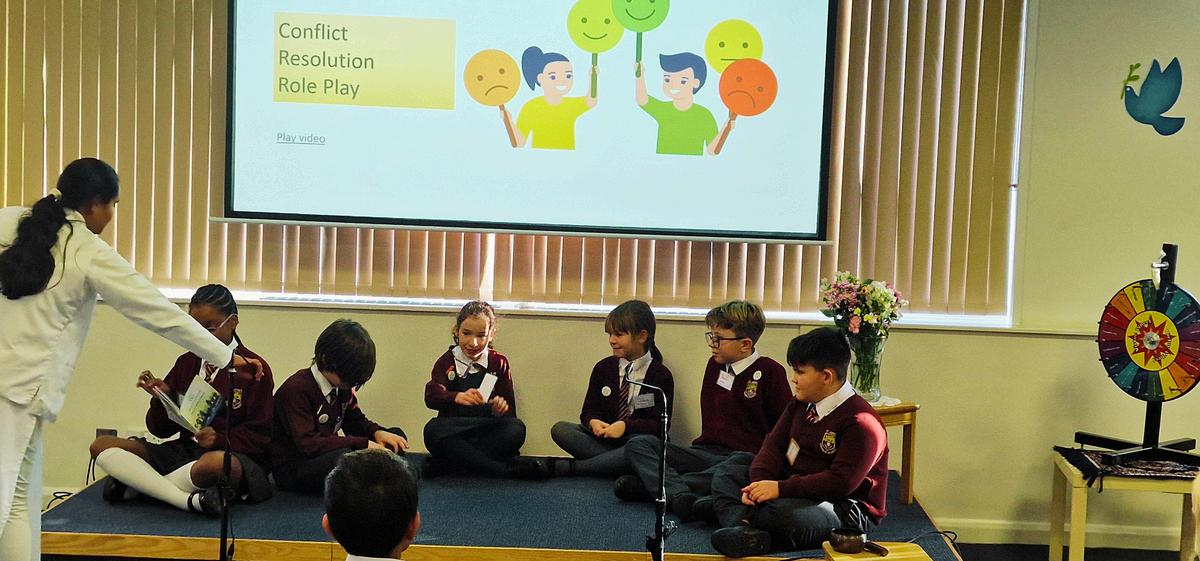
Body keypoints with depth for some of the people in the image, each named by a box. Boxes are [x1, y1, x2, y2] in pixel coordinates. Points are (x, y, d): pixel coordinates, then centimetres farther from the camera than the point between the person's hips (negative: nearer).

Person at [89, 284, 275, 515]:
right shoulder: (186, 363, 15)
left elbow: (260, 436, -2)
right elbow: (162, 429, 15)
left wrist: (220, 438, -18)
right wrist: (162, 399, -5)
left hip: (232, 454, -6)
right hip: (185, 450, 6)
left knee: (215, 462, -44)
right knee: (102, 445, -10)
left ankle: (136, 483, -23)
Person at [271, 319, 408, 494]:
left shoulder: (342, 386, 6)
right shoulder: (295, 390, -20)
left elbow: (354, 419, 21)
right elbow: (307, 443, -28)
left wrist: (377, 432, -4)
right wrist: (363, 444, -27)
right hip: (291, 468, -9)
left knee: (396, 435, 2)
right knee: (342, 456, -40)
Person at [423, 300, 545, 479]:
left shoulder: (499, 363, 10)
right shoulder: (447, 361, 7)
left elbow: (510, 410, 4)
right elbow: (431, 396, -14)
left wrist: (502, 408, -22)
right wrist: (457, 397, -36)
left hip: (488, 434, 1)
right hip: (453, 434, -1)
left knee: (516, 429, -29)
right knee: (432, 430, -33)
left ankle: (446, 464, -32)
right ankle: (506, 469, -35)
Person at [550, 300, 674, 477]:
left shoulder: (660, 376, -4)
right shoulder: (603, 368, 9)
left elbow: (660, 424, -9)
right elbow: (589, 410, 9)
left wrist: (626, 426, -24)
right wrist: (593, 422, -16)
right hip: (603, 436, 4)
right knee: (559, 429, -18)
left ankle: (568, 467, -34)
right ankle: (615, 463, -29)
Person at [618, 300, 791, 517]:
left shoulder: (770, 371, -1)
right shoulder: (715, 365, 16)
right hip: (705, 451, 6)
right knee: (638, 445, -13)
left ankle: (647, 485, -41)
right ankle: (679, 495, -41)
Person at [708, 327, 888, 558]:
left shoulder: (861, 423, -20)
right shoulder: (802, 403, 9)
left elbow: (842, 482, -27)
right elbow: (775, 443, 7)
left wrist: (781, 488, -27)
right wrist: (760, 482, -14)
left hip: (846, 508, -9)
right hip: (796, 489, 10)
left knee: (783, 513, -41)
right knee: (728, 473, 5)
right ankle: (742, 528, -24)